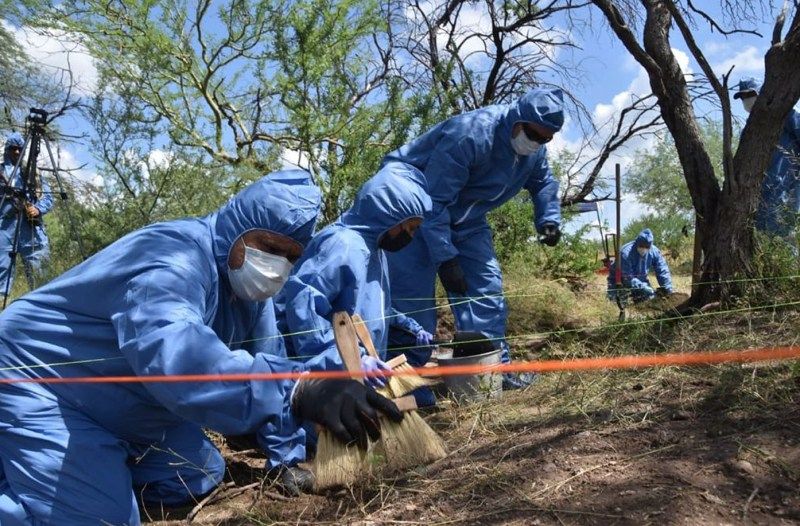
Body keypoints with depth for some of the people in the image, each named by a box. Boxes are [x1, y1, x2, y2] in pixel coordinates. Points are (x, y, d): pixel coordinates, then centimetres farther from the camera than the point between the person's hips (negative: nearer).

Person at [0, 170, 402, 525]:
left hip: (121, 406, 9)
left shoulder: (246, 289, -2)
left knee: (199, 478, 13)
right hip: (40, 385, -9)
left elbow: (267, 364, 4)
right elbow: (171, 353, -52)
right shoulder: (174, 257, -33)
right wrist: (298, 392, -60)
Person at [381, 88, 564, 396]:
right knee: (413, 299, -14)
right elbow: (432, 201, -32)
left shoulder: (534, 151, -4)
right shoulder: (470, 134, -31)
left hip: (464, 220, 8)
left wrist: (548, 220, -1)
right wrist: (445, 257, -32)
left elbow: (543, 182, 18)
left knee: (486, 288, 2)